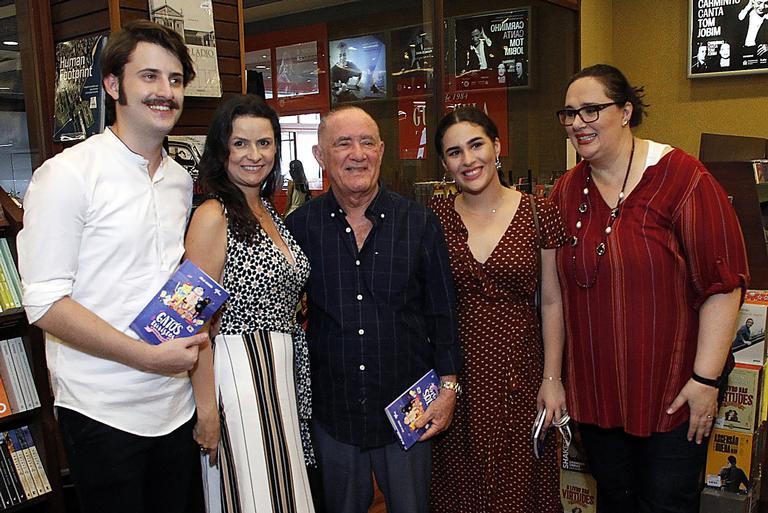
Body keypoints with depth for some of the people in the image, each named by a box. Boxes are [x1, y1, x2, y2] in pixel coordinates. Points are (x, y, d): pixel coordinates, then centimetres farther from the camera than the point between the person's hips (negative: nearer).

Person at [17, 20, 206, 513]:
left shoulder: (181, 179, 8)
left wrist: (191, 339, 2)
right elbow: (44, 303, -16)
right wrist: (149, 356, -20)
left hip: (178, 406, 6)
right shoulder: (67, 174, -12)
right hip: (103, 412, -6)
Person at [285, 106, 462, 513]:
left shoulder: (420, 223, -3)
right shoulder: (299, 228, -3)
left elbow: (442, 312, 2)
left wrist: (449, 386, -2)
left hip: (408, 410, 0)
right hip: (332, 411, 1)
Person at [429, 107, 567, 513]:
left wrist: (552, 378, -3)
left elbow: (552, 302, 0)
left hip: (519, 371, -1)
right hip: (456, 372, 1)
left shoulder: (539, 215, -3)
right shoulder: (436, 217, -1)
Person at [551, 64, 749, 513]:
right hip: (594, 388, 5)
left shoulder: (682, 178, -13)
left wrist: (706, 378, -16)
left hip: (672, 389, -4)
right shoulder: (566, 191, 3)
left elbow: (723, 282, -14)